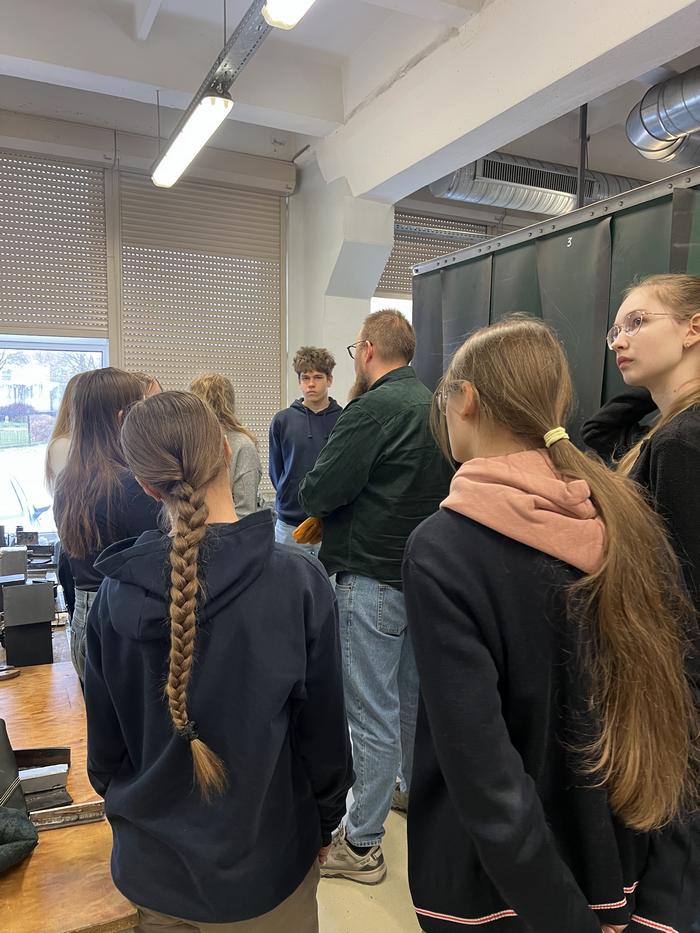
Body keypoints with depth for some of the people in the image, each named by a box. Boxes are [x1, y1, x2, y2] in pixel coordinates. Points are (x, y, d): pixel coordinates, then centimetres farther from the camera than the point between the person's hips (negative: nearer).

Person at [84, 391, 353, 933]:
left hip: (152, 868, 2)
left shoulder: (117, 591, -15)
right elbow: (323, 728, -12)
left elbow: (105, 736, -3)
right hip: (263, 862, -2)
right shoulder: (300, 582, -22)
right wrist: (325, 823, 5)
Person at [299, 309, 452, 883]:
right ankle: (417, 789, 43)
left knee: (372, 713, 1)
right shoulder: (433, 406, 8)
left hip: (372, 577, -9)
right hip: (422, 571, 9)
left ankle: (361, 845, 16)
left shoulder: (375, 408, -18)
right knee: (412, 695, 24)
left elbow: (318, 494, -20)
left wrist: (315, 501, 4)